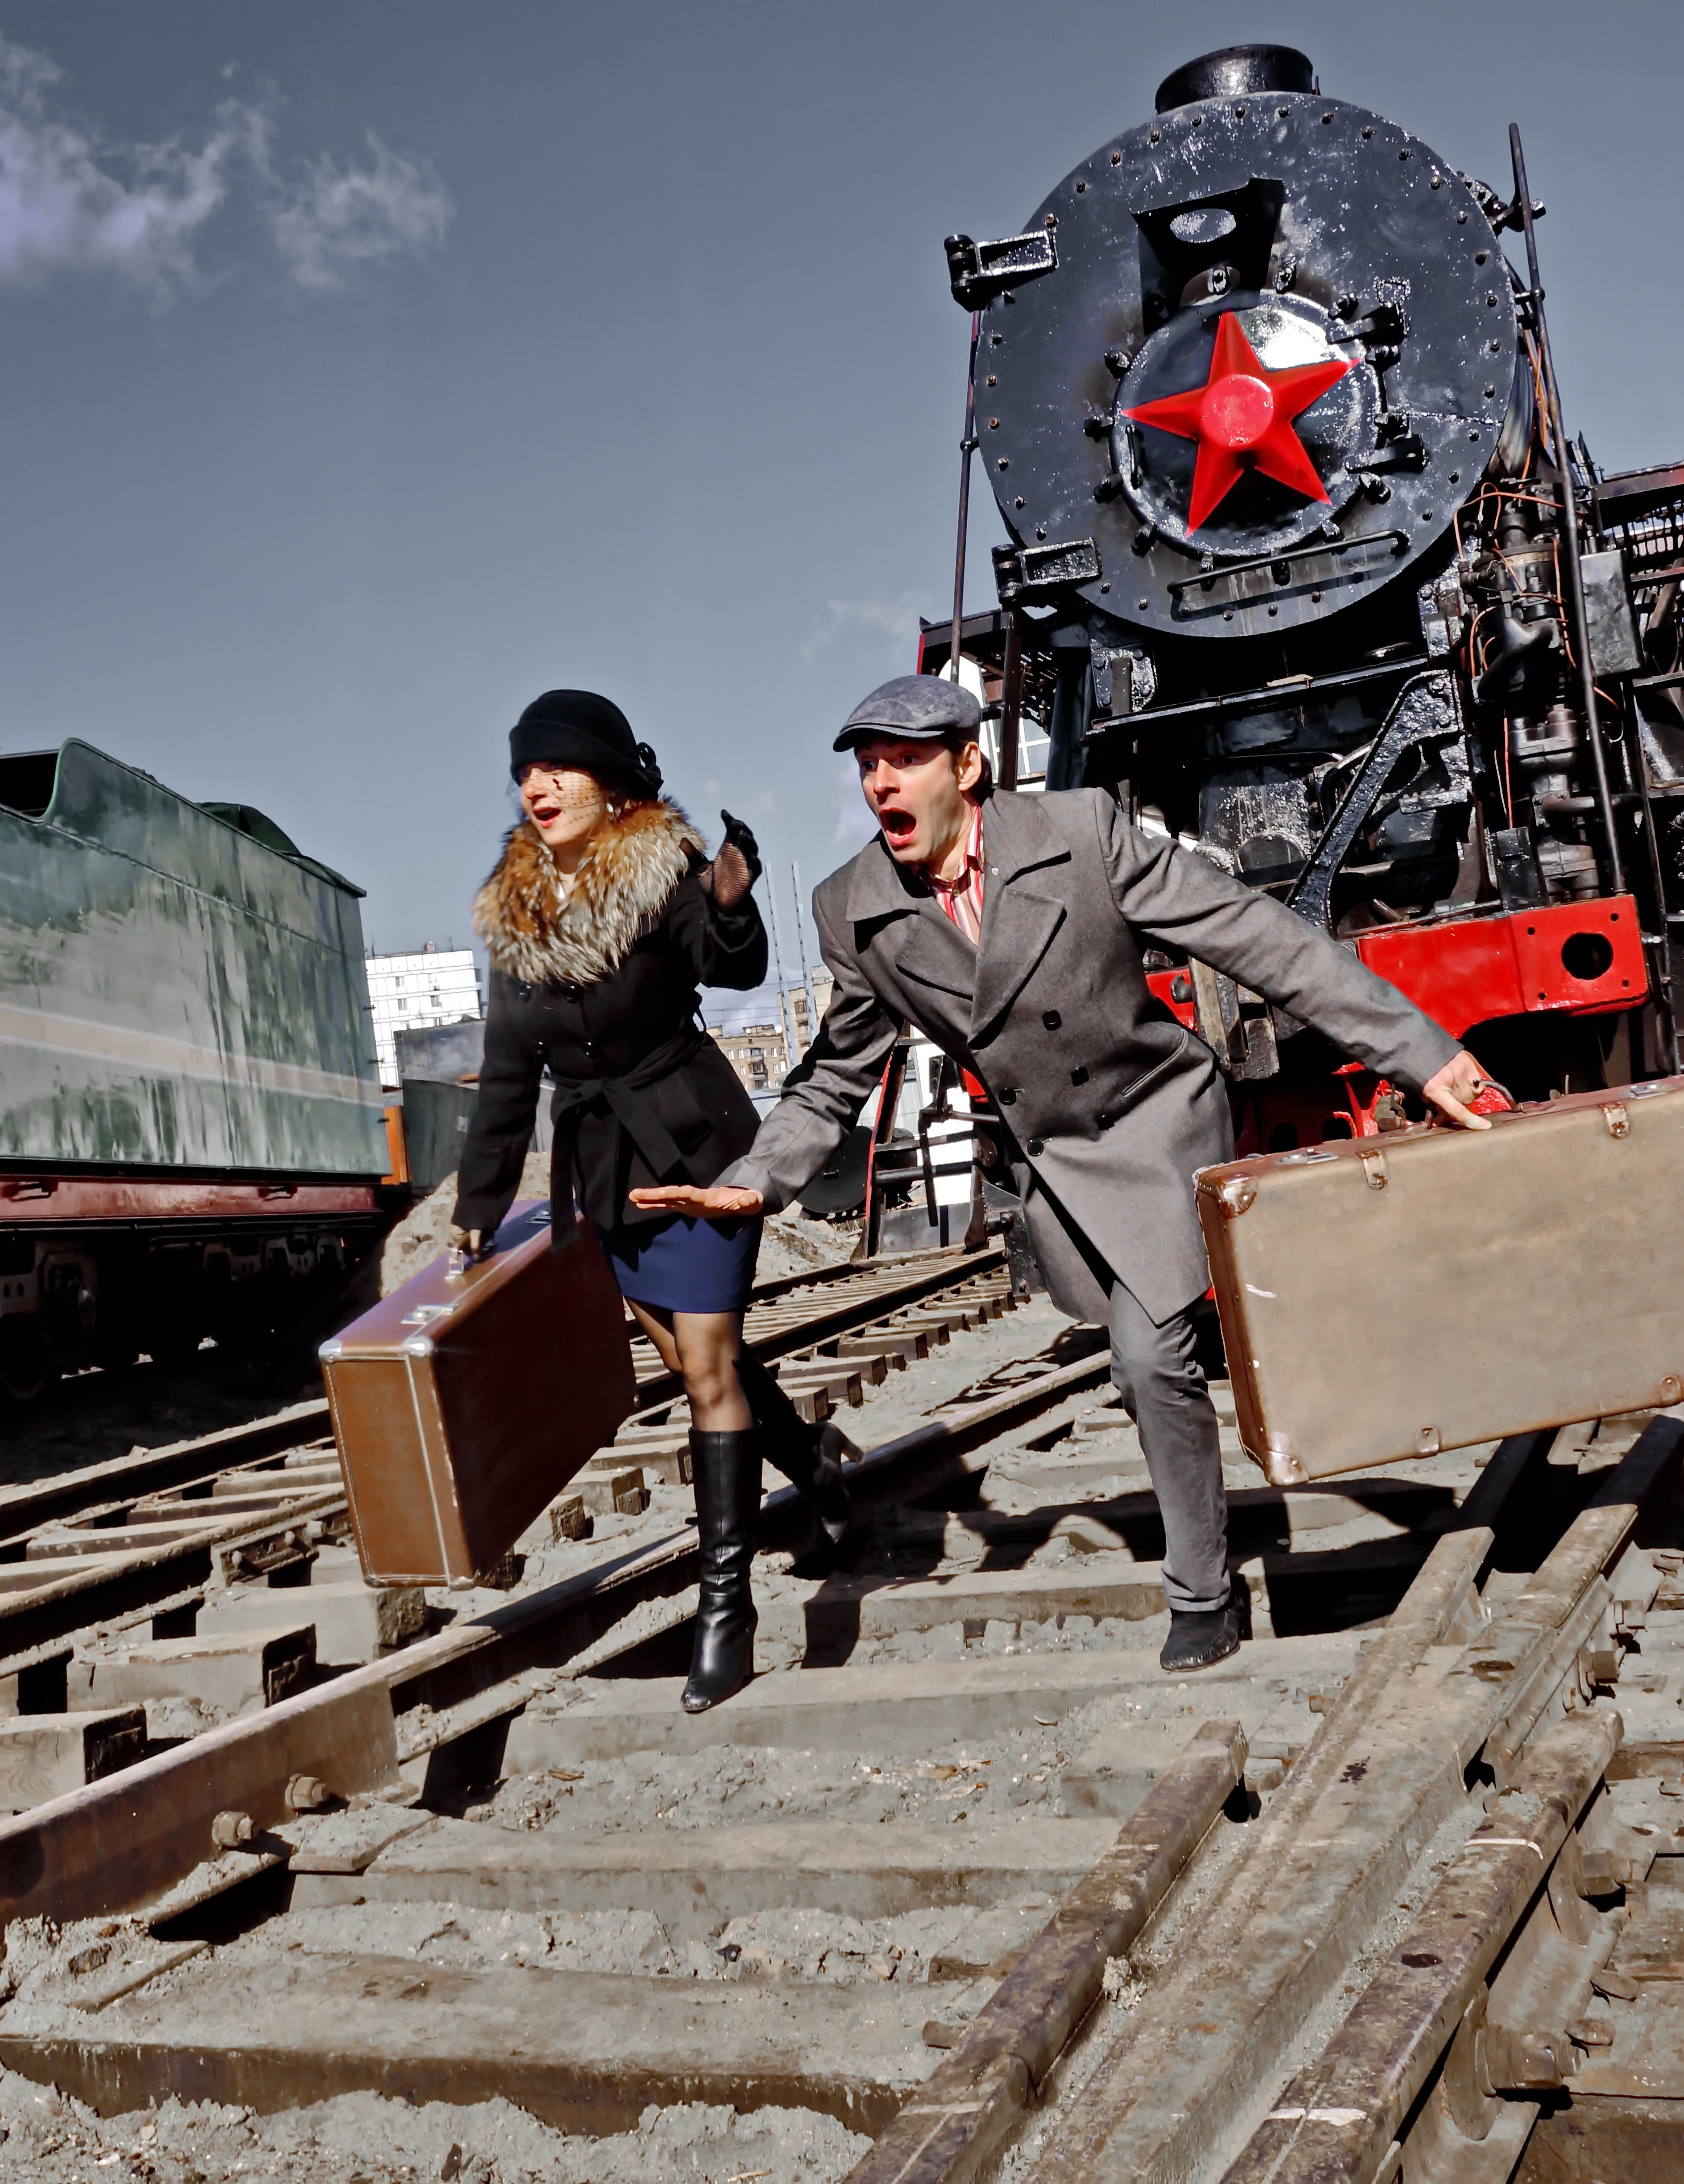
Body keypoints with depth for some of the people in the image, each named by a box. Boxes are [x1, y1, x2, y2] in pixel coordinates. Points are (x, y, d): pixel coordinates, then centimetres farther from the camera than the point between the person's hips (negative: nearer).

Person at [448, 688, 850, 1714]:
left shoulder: (661, 872, -12)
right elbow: (509, 1072, 11)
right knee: (696, 1357, 14)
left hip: (695, 1146, -6)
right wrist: (479, 1202, 13)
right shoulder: (517, 910, 5)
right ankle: (811, 1456, 41)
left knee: (709, 1364, -7)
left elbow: (736, 969, -31)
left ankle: (727, 1608, -3)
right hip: (600, 1166, 6)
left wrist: (731, 905, -53)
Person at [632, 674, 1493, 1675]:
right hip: (1052, 1161, 4)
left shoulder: (1082, 832, -20)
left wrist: (1417, 1050, -22)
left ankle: (1202, 1591, 8)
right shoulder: (856, 912, -10)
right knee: (1152, 1355, 14)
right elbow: (839, 1074, 4)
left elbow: (1256, 936, -19)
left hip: (1159, 1121, -4)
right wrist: (757, 1179, -12)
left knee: (1151, 1355, -13)